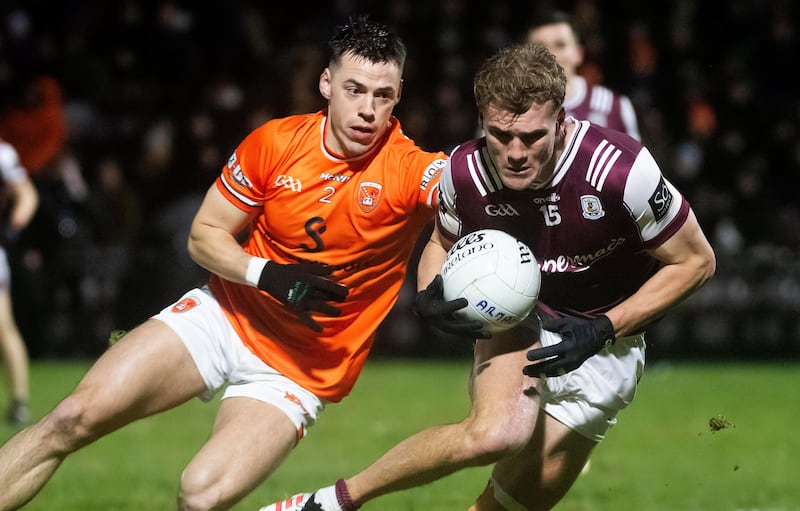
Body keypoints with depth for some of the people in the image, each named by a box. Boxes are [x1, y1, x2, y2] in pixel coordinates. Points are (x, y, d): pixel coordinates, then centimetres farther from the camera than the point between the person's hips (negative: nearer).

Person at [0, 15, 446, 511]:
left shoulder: (409, 170, -17)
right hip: (226, 316, 3)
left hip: (299, 372, -3)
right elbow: (204, 235, 0)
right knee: (74, 419, -11)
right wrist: (267, 275, -18)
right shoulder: (275, 143, -9)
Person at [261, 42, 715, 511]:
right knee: (496, 433, -31)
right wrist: (429, 298, -17)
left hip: (603, 344, 0)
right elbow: (443, 243, 6)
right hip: (516, 318, 1)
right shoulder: (465, 173, -18)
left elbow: (696, 262, -15)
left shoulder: (621, 170, -29)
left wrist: (603, 329, -22)